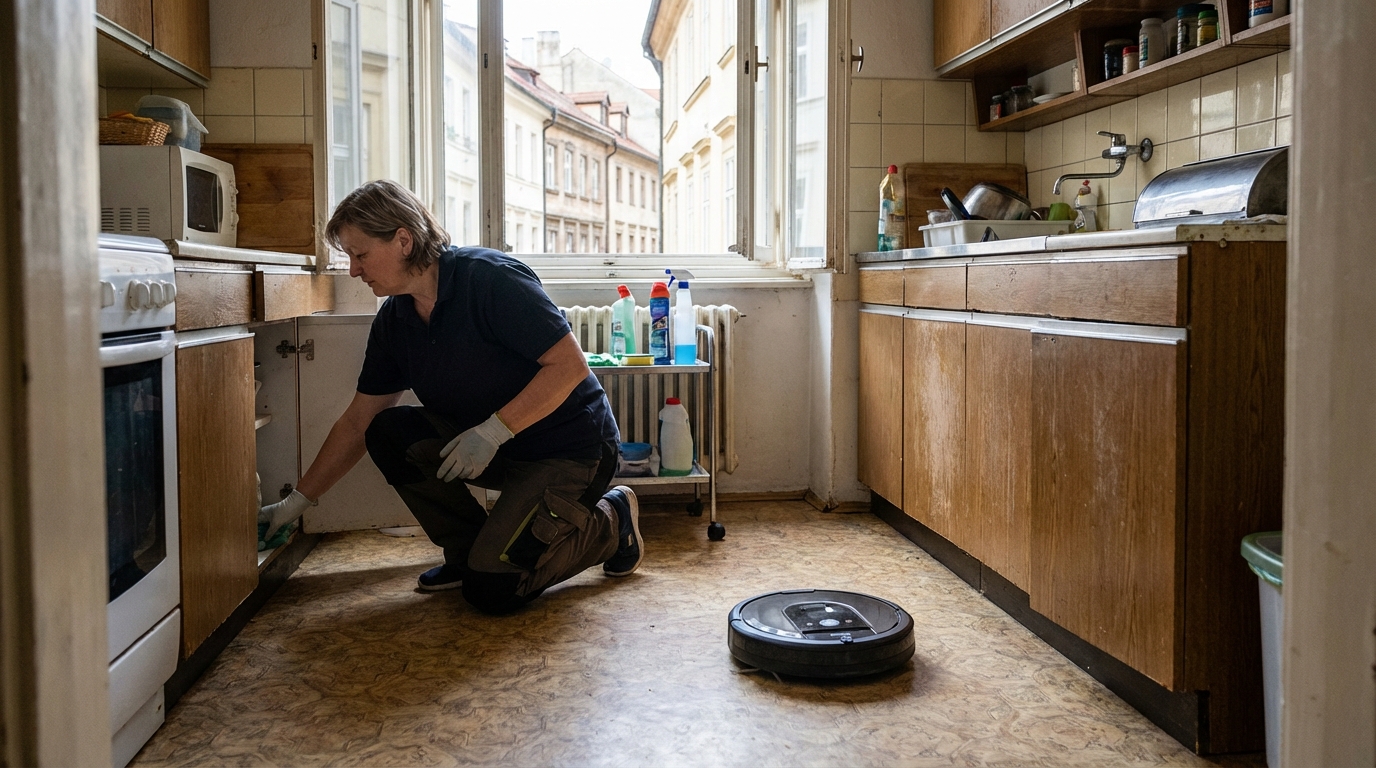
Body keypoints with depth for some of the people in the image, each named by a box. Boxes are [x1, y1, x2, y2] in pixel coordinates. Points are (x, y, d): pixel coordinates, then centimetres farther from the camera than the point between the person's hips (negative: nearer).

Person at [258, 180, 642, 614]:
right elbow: (358, 423, 9)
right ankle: (469, 550, 5)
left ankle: (611, 522, 7)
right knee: (389, 432, -11)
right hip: (491, 447, 7)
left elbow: (570, 365, -24)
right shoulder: (393, 321, 2)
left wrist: (492, 431, -26)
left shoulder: (491, 279, -22)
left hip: (573, 450, -7)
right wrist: (298, 501, 10)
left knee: (493, 589, -17)